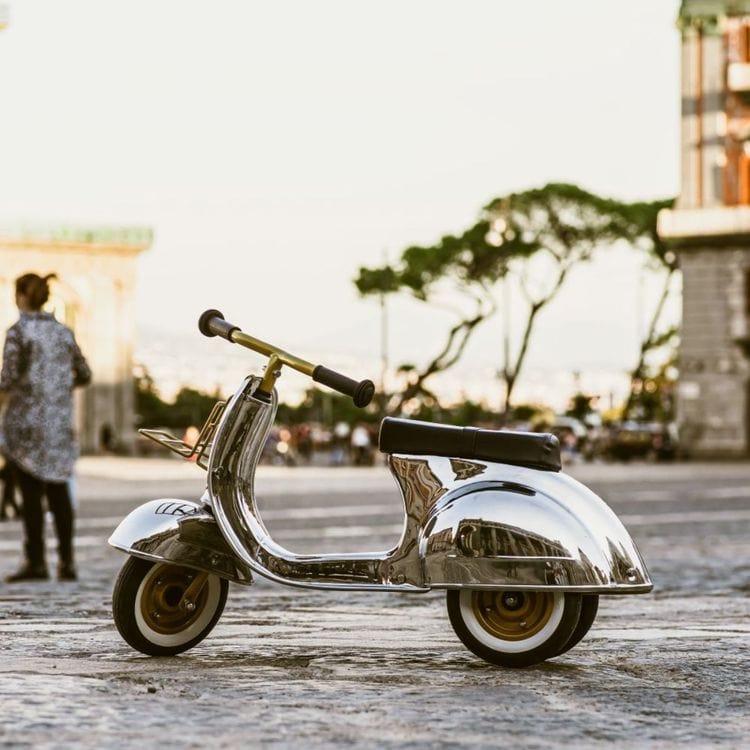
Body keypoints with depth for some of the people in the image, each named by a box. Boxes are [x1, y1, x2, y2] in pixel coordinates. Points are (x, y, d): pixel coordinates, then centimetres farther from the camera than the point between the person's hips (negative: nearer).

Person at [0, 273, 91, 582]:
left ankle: (35, 561, -2)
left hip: (26, 418, -5)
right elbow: (84, 374, 13)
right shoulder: (63, 331, 9)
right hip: (59, 421, 5)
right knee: (59, 492, 8)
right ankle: (67, 561, 5)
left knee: (31, 493, -1)